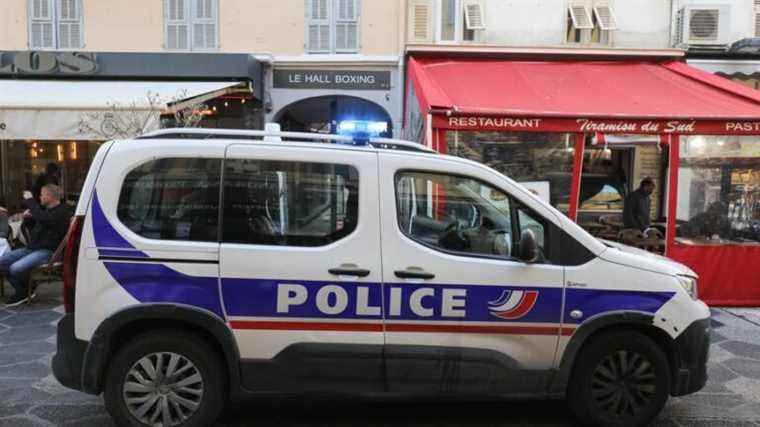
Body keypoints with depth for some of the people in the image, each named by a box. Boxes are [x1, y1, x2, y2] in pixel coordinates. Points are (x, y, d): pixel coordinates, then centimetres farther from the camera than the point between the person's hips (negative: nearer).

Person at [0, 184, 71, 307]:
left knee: (16, 268, -26)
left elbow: (43, 219, -31)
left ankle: (28, 291, 3)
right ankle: (22, 291, 2)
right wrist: (29, 215, 13)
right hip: (32, 247, 10)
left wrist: (30, 200, -20)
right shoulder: (45, 209, 18)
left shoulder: (62, 212, -12)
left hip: (47, 251, -10)